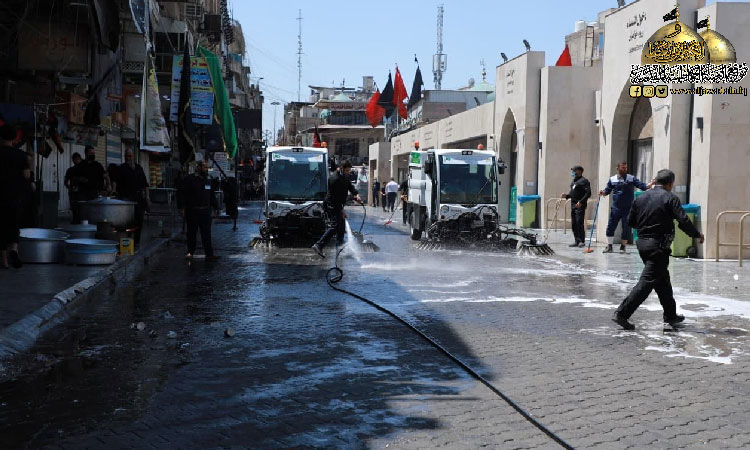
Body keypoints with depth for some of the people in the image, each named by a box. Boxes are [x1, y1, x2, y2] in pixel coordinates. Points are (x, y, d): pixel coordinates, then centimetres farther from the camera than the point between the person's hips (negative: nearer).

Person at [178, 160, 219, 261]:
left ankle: (209, 254, -4)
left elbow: (211, 195, 22)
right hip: (192, 212, -4)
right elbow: (183, 194, -6)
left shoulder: (208, 180, 14)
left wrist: (215, 206, 17)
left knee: (206, 234, -1)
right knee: (191, 233, 7)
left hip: (205, 211, 4)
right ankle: (190, 252, 20)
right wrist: (182, 208, -10)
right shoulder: (189, 179, -4)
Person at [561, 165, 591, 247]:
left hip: (580, 206, -9)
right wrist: (566, 195, 7)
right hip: (573, 205, 9)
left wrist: (581, 202, -23)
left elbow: (588, 193, -15)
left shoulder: (584, 181, -8)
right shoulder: (573, 181, 19)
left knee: (579, 223, -9)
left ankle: (582, 241, -3)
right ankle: (577, 241, 15)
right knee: (574, 224, 9)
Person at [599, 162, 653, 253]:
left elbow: (642, 186, -4)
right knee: (610, 227, 0)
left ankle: (623, 246, 16)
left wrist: (650, 184, -21)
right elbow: (607, 190, 8)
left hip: (628, 208, -1)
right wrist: (603, 192, -14)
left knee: (626, 228, 2)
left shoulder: (631, 178, 3)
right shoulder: (612, 179, 6)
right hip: (616, 208, 1)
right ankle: (609, 246, 11)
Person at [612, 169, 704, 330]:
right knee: (647, 281, -6)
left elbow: (630, 221, 12)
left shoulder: (641, 197, 8)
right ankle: (622, 314, -13)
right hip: (659, 246, -7)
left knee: (662, 279, 20)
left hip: (642, 243, 8)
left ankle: (671, 315, 31)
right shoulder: (670, 198, -9)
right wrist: (698, 234, 1)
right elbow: (683, 221, -15)